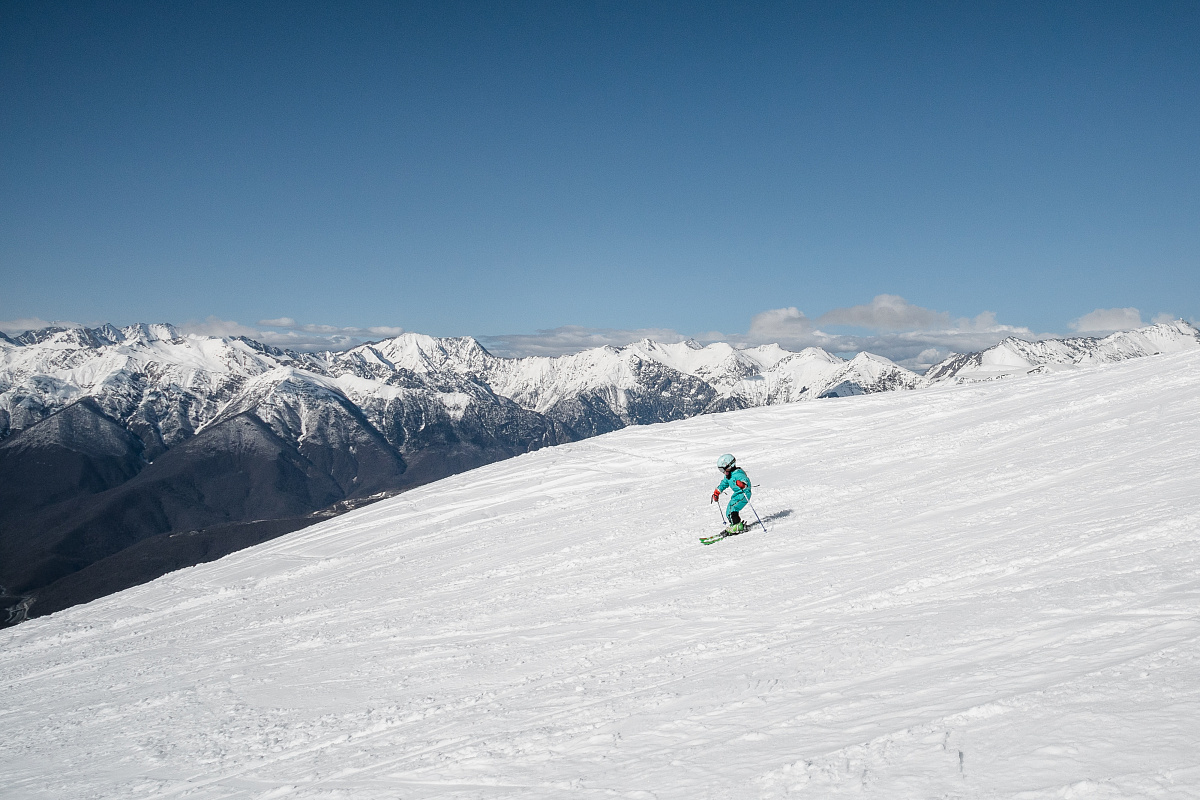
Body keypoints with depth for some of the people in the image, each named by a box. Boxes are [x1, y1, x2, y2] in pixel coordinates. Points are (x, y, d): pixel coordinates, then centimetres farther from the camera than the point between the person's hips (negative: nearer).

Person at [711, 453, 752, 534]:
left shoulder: (738, 473, -20)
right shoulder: (728, 475, 11)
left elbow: (745, 480, -35)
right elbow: (724, 483, 27)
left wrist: (742, 484, -57)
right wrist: (716, 492, 29)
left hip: (743, 494, -11)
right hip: (736, 494, 11)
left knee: (732, 509, -22)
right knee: (728, 513, 9)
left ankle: (737, 526, -19)